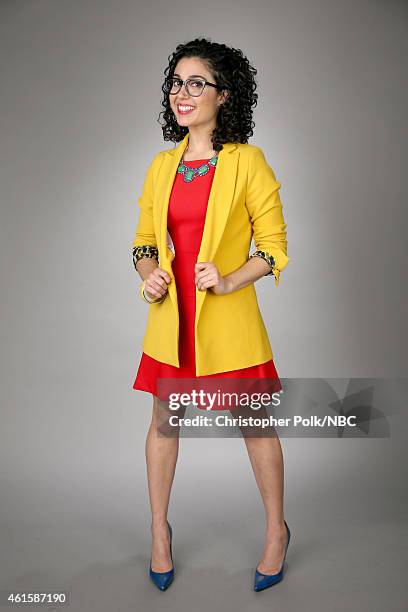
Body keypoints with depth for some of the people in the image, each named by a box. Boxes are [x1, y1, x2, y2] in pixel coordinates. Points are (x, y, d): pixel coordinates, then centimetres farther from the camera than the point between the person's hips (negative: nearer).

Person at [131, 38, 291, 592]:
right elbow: (144, 239, 14)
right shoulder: (161, 165, 7)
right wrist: (149, 275, -6)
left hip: (229, 319, -4)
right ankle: (160, 531, 37)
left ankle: (277, 530, 35)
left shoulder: (248, 161, -7)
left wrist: (228, 281, -19)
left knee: (255, 425, 11)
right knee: (163, 422, 15)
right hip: (170, 317, 4)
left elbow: (275, 247, -5)